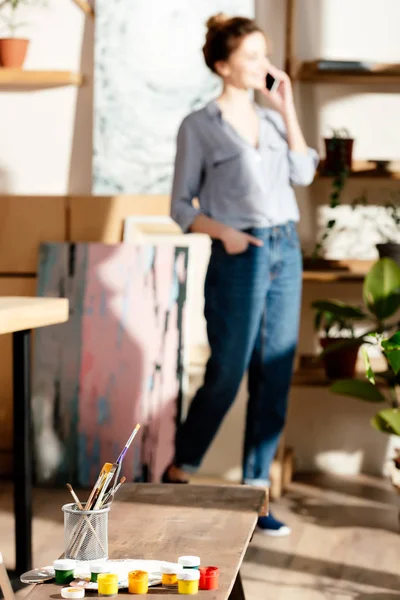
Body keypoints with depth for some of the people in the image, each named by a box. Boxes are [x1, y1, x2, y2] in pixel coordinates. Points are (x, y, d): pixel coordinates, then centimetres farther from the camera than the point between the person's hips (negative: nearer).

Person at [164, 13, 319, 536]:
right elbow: (181, 205, 0)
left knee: (274, 382, 4)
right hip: (239, 258, -5)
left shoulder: (271, 119, 15)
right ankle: (179, 474, 19)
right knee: (225, 378, -2)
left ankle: (254, 495, 12)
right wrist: (222, 232, -17)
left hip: (286, 252, 5)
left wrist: (288, 109, 1)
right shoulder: (199, 126, 0)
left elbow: (303, 174, 1)